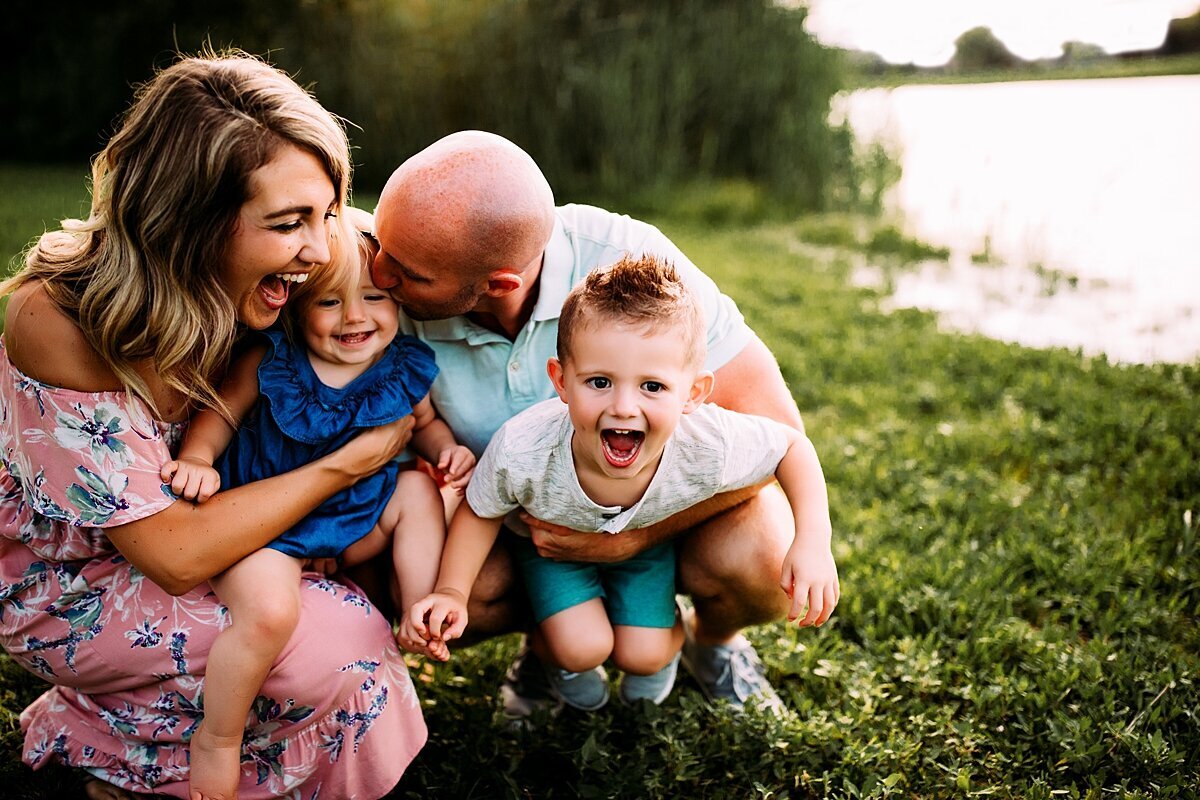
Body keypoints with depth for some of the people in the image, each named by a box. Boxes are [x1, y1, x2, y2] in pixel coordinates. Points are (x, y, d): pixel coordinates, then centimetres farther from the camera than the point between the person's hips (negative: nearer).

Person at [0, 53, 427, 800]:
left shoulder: (235, 291, -13)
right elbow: (175, 553, -30)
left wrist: (422, 430, -20)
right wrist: (351, 459, -26)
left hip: (183, 521, 7)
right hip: (70, 589, -7)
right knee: (342, 640, -24)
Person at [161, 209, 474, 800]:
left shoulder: (405, 369, -3)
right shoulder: (270, 362, -12)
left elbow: (425, 423, 15)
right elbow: (220, 411, -2)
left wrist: (448, 448, -6)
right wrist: (197, 458, -21)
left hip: (357, 519, 5)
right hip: (265, 522, -4)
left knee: (418, 487, -9)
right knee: (270, 610, -29)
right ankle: (216, 740, -5)